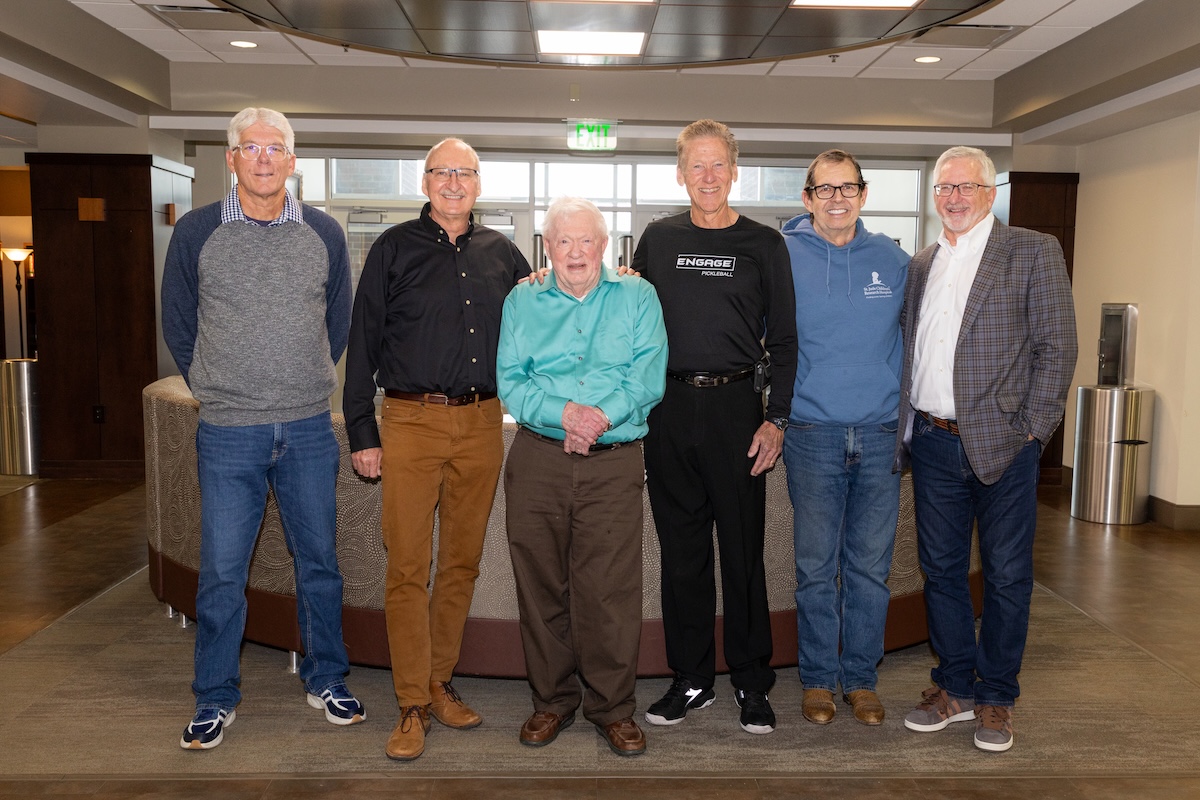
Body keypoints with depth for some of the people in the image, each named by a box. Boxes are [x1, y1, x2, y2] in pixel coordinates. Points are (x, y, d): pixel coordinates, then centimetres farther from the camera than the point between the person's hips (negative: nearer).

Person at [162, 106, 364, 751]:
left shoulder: (324, 233, 5)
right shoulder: (196, 232, 0)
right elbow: (177, 324, 10)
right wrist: (217, 390, 10)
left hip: (309, 431, 2)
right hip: (228, 433, -1)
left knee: (318, 563, 11)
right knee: (222, 572, 5)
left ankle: (326, 681, 27)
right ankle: (215, 699, 22)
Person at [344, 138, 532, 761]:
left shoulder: (501, 253, 13)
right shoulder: (395, 248, 4)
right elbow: (363, 342, 2)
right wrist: (362, 430, -3)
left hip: (481, 423, 3)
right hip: (411, 423, -3)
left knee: (462, 562, 9)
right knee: (407, 568, -3)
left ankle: (439, 683, 24)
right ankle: (414, 705, 8)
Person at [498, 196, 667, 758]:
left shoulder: (637, 298, 9)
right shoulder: (522, 302, 13)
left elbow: (648, 376, -2)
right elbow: (510, 382, 2)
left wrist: (601, 417, -18)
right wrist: (564, 411, -15)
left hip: (613, 463, -1)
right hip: (537, 460, 2)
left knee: (611, 589, -2)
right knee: (540, 583, 6)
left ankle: (612, 707, 14)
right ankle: (552, 700, 22)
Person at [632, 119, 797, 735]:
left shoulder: (764, 245, 6)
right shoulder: (658, 240, 11)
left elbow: (784, 340, 5)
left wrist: (777, 419, -4)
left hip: (736, 407, -2)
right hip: (668, 408, 2)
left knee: (743, 550, 3)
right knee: (682, 550, 8)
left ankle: (751, 682, 18)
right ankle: (691, 678, 21)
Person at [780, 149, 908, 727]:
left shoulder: (892, 260, 7)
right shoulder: (783, 256, 0)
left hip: (882, 436, 2)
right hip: (813, 435, -2)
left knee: (871, 565, 9)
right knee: (816, 566, 6)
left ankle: (861, 678, 23)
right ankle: (819, 678, 21)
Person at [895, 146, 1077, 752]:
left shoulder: (1033, 251, -2)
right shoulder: (921, 265, 13)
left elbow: (1058, 345, -6)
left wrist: (1031, 430, -11)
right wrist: (906, 431, 7)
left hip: (1002, 445, -4)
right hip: (933, 445, 5)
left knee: (1007, 576, 6)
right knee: (941, 570, 11)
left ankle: (996, 700, 22)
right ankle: (955, 688, 27)